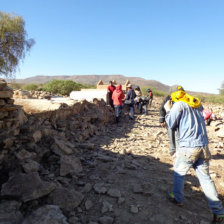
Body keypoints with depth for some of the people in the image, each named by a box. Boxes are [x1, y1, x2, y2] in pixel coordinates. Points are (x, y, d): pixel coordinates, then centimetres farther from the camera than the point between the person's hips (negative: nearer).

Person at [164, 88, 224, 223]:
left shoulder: (179, 105, -6)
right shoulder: (198, 104, 15)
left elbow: (171, 124, -3)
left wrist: (168, 110, 9)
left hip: (188, 147, -6)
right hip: (204, 147, 6)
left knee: (179, 174, 15)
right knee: (205, 178, 13)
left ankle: (178, 199, 31)